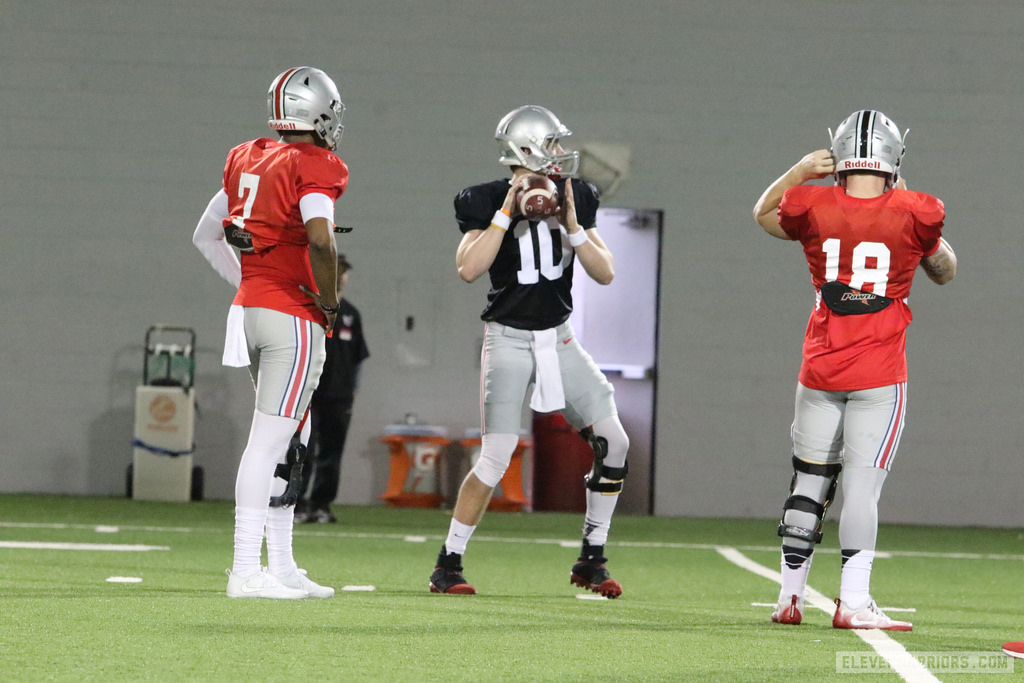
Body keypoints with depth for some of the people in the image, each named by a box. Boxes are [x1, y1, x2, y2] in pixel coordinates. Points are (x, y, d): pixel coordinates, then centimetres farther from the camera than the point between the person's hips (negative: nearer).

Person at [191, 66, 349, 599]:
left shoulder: (247, 161, 13)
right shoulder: (314, 167, -11)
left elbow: (206, 236, 20)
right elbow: (320, 239, -27)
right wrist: (329, 300, -12)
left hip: (249, 306, 8)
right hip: (293, 317, -8)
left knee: (291, 439, 15)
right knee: (270, 440, -8)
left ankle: (281, 565, 18)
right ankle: (246, 571, -9)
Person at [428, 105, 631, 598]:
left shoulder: (574, 199, 3)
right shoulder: (489, 203, -9)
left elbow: (605, 274, 1)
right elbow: (468, 269, -23)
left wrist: (572, 224, -14)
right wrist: (508, 211, -23)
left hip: (559, 338, 5)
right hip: (509, 337, -5)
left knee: (613, 444, -3)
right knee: (496, 458, -14)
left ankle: (591, 560, 10)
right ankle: (448, 565, -1)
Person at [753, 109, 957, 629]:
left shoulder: (814, 209, -4)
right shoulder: (912, 215, -8)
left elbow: (763, 214, 20)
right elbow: (944, 272, 14)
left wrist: (800, 171, 18)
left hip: (821, 371, 2)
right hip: (879, 375, -2)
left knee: (808, 483, 11)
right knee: (862, 486, -3)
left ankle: (790, 597, 15)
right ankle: (853, 601, -7)